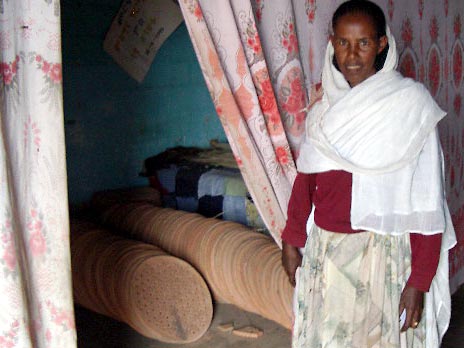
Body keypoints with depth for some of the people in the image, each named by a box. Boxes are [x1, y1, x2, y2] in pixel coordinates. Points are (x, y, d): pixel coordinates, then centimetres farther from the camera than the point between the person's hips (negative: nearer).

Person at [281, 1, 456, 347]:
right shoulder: (325, 110, 4)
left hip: (381, 253, -4)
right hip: (324, 252, 5)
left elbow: (427, 202, -13)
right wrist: (292, 241, 10)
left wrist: (419, 280, -14)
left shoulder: (410, 104, -11)